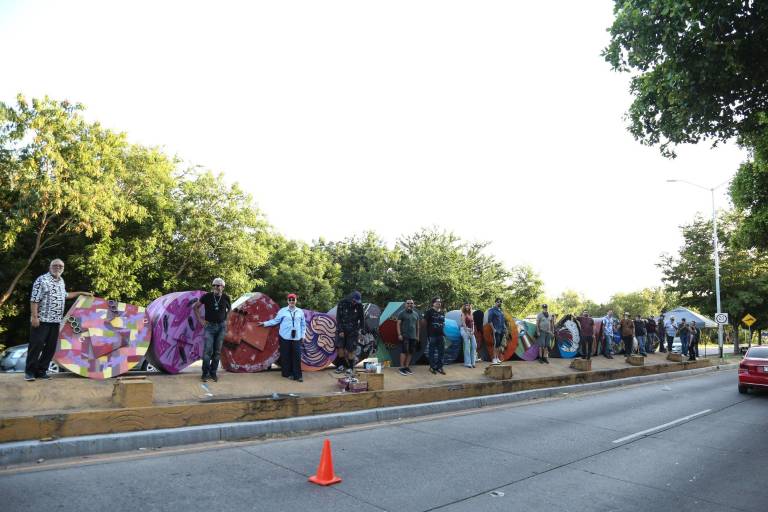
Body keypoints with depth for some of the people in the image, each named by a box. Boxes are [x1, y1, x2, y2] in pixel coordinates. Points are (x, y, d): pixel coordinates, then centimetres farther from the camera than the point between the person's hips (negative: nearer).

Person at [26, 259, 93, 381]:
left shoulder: (61, 281, 16)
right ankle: (29, 371, 6)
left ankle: (41, 370, 17)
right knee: (36, 345, -3)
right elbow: (34, 300, -12)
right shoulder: (42, 280, -8)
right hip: (42, 319, -7)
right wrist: (34, 316, -18)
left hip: (56, 321, 7)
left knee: (51, 347, 8)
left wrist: (81, 293, 32)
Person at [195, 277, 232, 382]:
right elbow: (196, 307, 6)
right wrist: (200, 320, 0)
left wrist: (225, 318, 7)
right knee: (208, 350, -8)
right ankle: (205, 373, 4)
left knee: (217, 351, 5)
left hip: (221, 326, 2)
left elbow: (229, 308, 19)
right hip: (209, 326, -2)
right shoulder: (207, 296, -7)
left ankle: (213, 373, 15)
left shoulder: (226, 297, -2)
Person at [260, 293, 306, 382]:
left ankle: (297, 375, 4)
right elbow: (276, 320, 3)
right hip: (285, 337, -1)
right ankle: (287, 373, 16)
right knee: (286, 356, 3)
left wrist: (303, 335, 9)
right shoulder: (282, 311, 1)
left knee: (297, 356, -1)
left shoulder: (300, 312, 7)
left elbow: (303, 324, 11)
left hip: (296, 338, 2)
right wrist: (265, 323, -2)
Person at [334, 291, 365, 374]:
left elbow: (362, 318, 5)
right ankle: (343, 364, 11)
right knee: (340, 346, -7)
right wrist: (340, 330, -11)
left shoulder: (359, 305, -6)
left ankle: (350, 367, 10)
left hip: (353, 330, 0)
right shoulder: (342, 303, -11)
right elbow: (338, 318, -8)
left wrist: (361, 329, 3)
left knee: (350, 349, -2)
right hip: (342, 329, 0)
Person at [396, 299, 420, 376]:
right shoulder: (402, 313, 0)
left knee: (410, 352, 5)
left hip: (413, 337, 5)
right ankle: (402, 368, -7)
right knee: (404, 351, -10)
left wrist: (417, 336, 15)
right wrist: (399, 334, -12)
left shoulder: (416, 314, 16)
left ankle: (407, 367, 13)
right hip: (405, 336, -5)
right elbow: (398, 324, -4)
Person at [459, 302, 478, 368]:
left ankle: (472, 362, 8)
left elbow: (472, 323, 15)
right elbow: (463, 323, -10)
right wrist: (467, 331, -14)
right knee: (467, 346, -9)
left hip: (471, 331, 7)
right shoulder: (463, 314, -4)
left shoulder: (471, 314, 16)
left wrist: (473, 330, 1)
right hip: (465, 330, -7)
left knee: (474, 345, 1)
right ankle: (468, 363, -5)